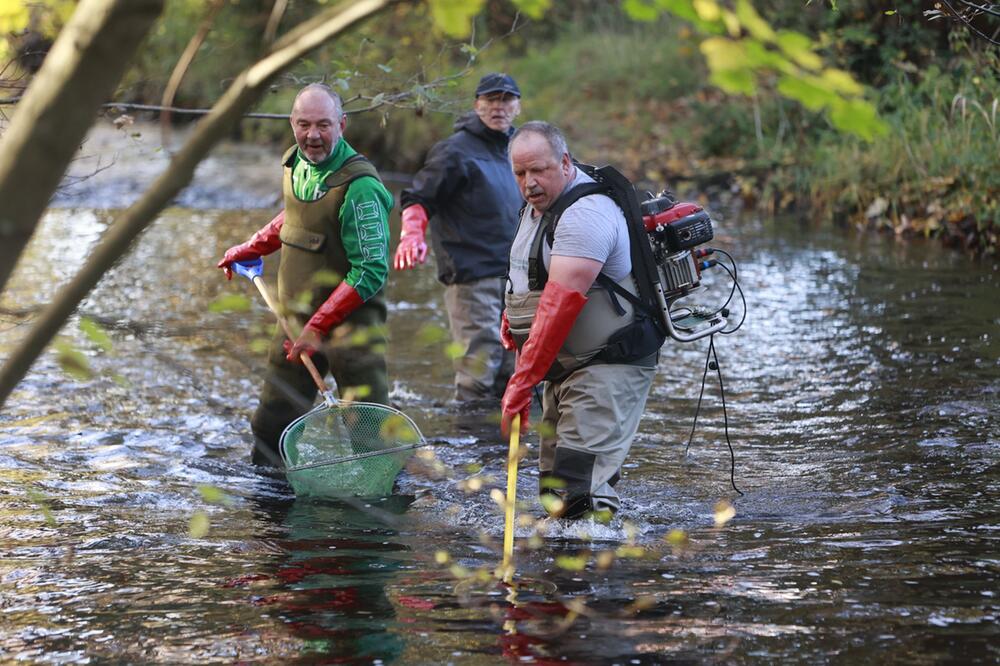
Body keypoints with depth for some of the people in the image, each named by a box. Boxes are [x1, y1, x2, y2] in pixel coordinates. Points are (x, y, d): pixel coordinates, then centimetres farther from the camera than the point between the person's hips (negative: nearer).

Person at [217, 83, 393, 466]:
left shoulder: (360, 186, -19)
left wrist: (319, 326, -21)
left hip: (348, 321, -8)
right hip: (296, 319, 8)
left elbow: (371, 272, -20)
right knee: (271, 426, 13)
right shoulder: (295, 163, 6)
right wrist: (250, 250, 28)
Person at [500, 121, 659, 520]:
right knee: (553, 485, 12)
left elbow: (562, 301, -31)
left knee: (579, 492, -20)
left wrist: (522, 382, -34)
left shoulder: (585, 214, -22)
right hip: (567, 367, 10)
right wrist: (512, 313, 9)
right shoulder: (539, 205, 11)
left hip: (609, 367, -10)